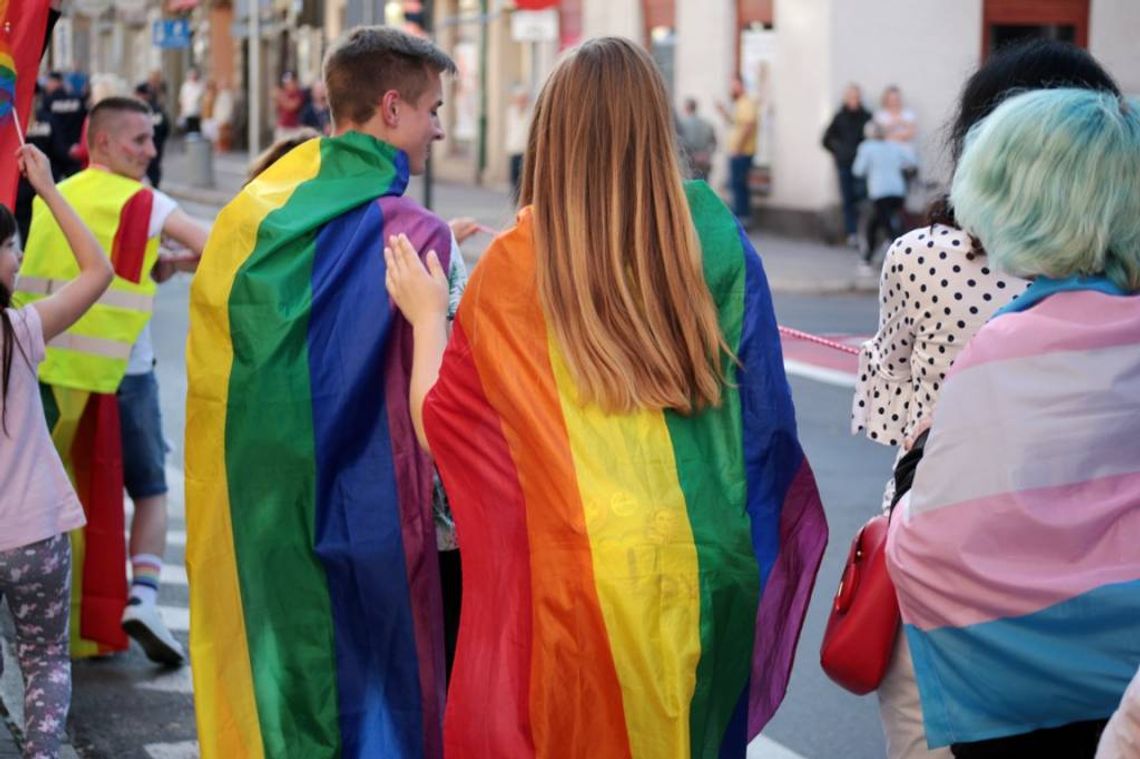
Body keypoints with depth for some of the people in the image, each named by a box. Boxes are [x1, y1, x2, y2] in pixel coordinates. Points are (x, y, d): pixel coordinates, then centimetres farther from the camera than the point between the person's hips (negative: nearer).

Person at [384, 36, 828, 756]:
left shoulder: (519, 264, -8)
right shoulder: (713, 234, -3)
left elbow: (440, 426, -1)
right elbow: (765, 414, 0)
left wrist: (427, 314, 14)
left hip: (581, 581, -2)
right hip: (708, 566, 3)